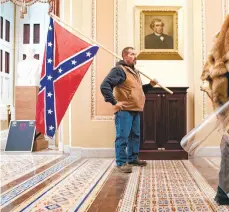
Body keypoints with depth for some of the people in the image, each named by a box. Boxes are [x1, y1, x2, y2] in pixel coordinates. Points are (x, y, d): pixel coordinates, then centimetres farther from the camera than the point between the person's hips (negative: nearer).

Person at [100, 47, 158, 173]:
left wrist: (150, 85, 15)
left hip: (135, 110, 10)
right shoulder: (119, 70, -10)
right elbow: (104, 86, -20)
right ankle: (121, 163, 4)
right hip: (124, 111, -9)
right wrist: (114, 102, -23)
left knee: (135, 135, 16)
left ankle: (133, 159, 29)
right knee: (123, 137, -5)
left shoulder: (134, 71, 21)